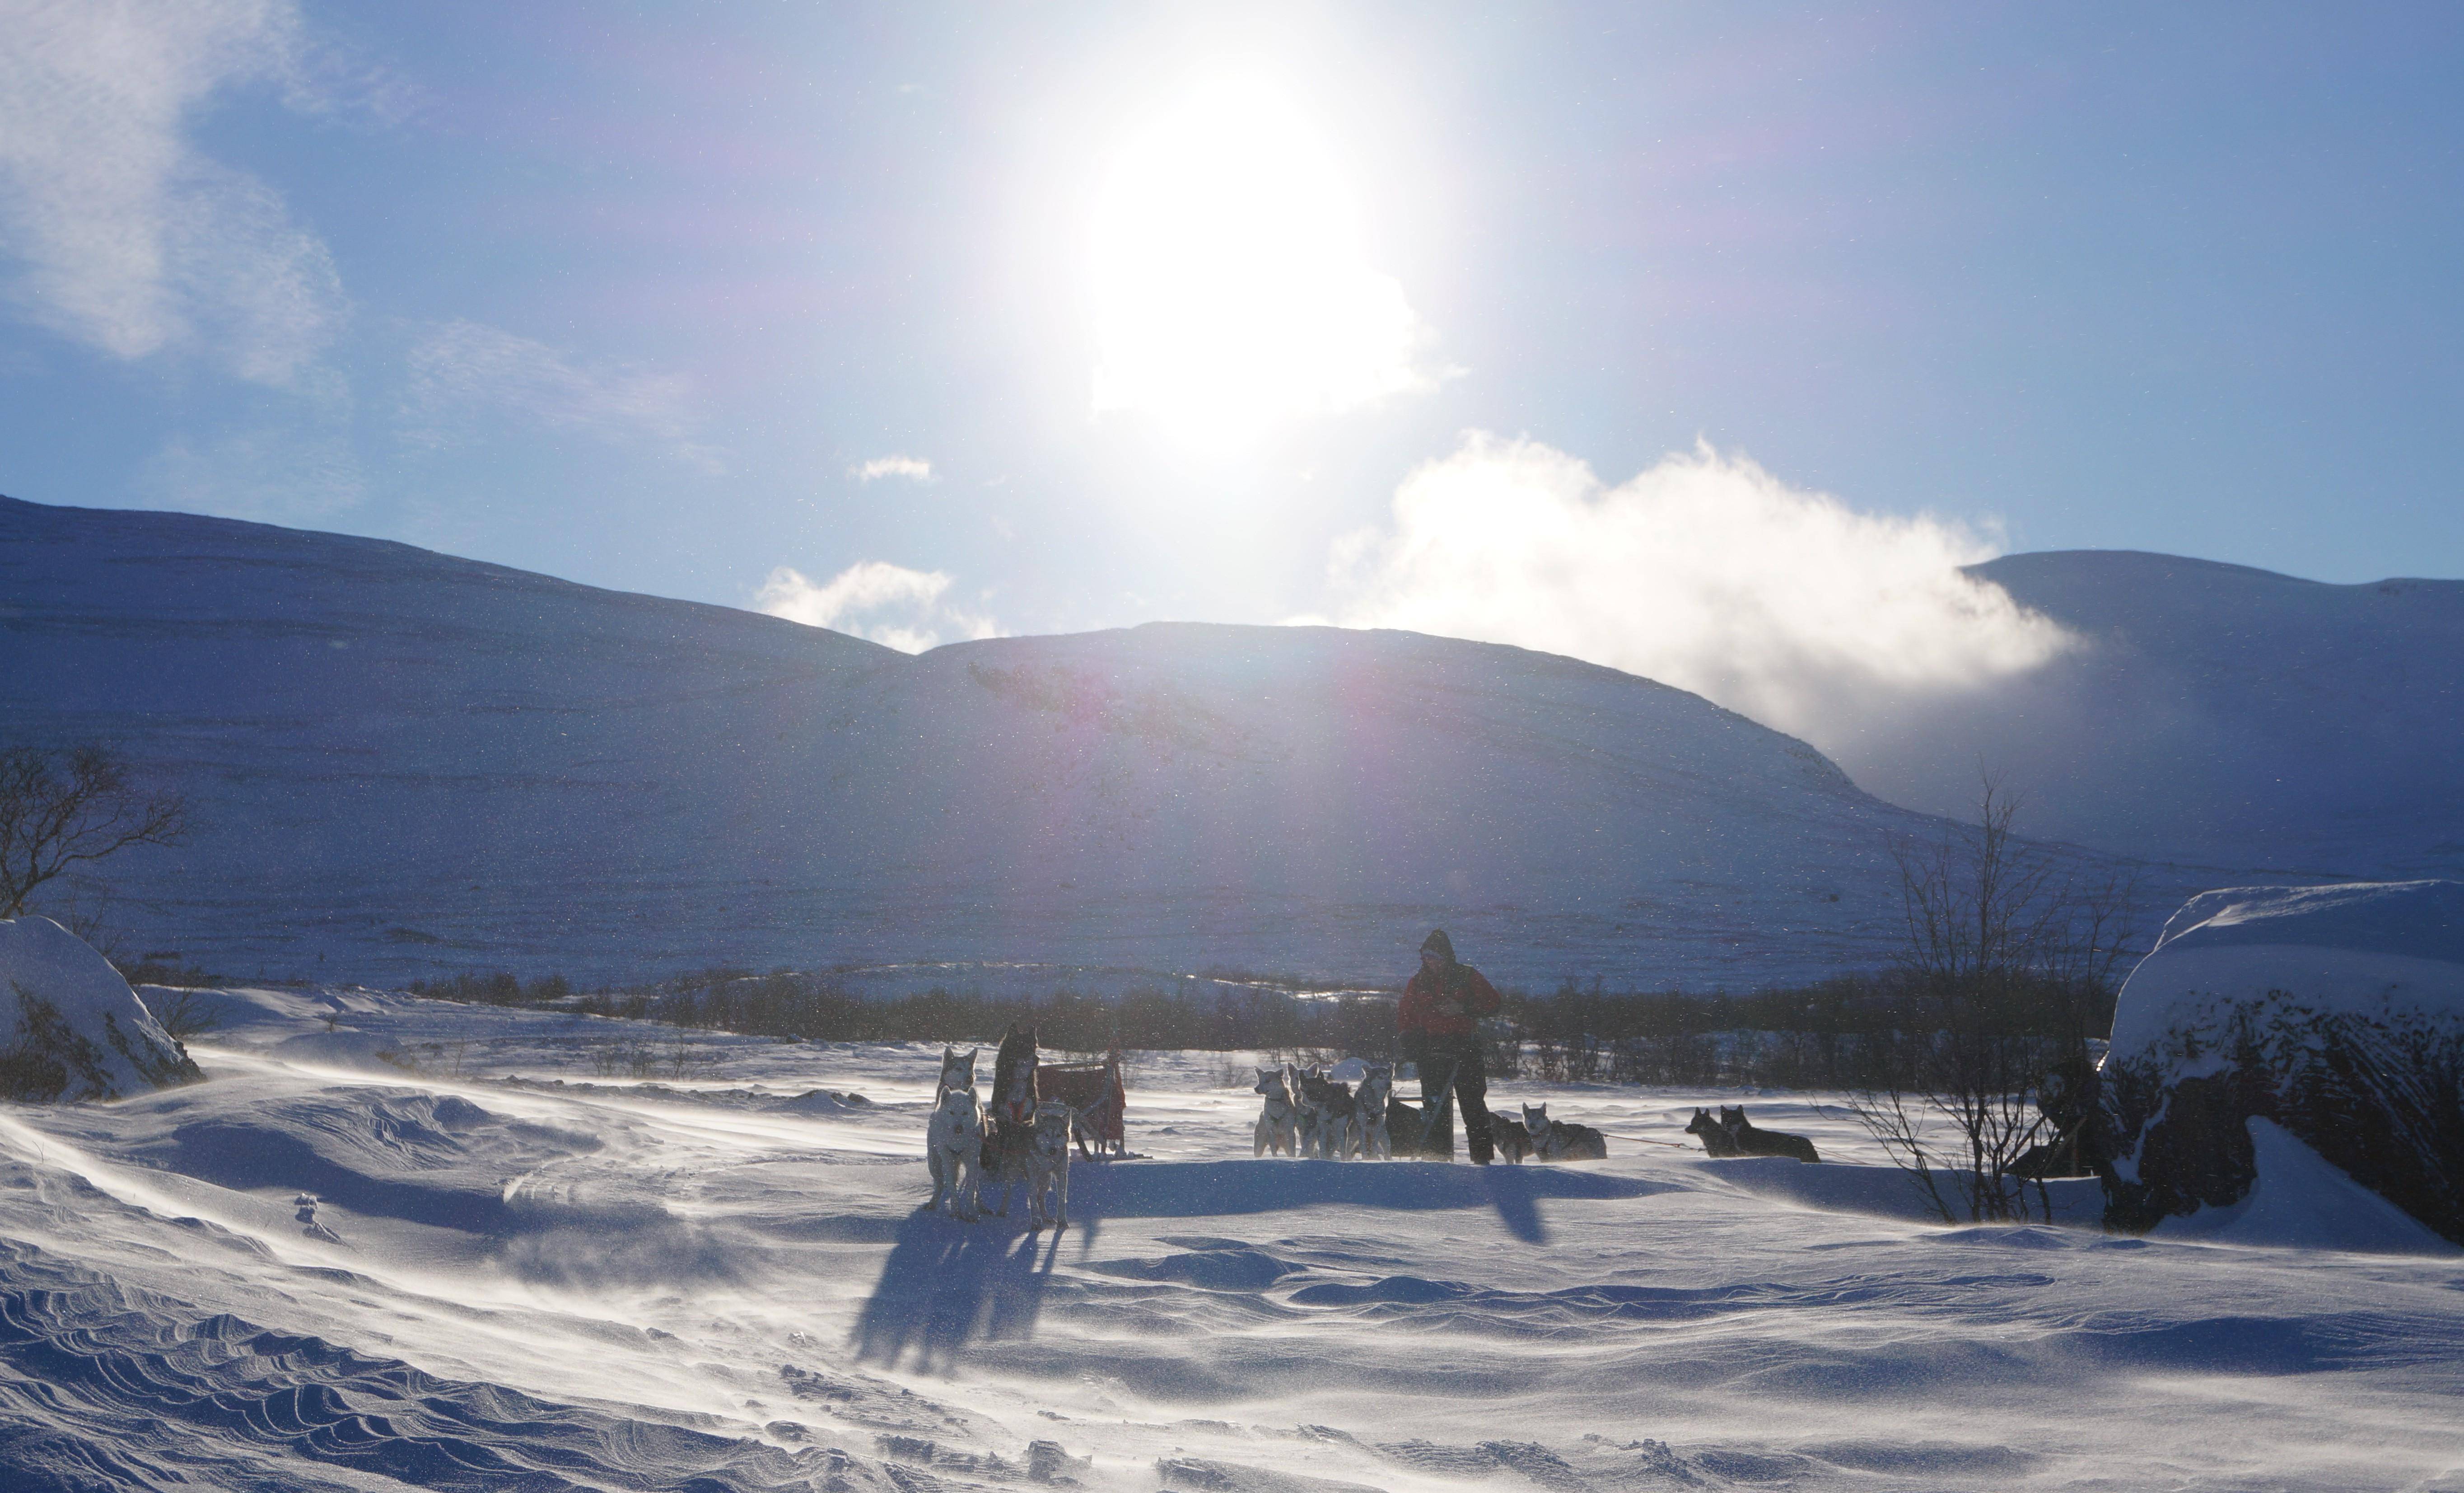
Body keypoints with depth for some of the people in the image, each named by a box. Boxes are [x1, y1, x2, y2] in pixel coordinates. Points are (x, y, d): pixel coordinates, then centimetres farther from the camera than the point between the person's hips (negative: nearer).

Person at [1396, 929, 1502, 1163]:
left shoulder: (1467, 976, 6)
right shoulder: (1418, 983, 14)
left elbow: (1494, 1003, 4)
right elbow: (1405, 1017, 18)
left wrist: (1464, 1009, -10)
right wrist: (1411, 1039, 2)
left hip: (1465, 1048, -2)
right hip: (1431, 1051, 2)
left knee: (1473, 1103, -5)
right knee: (1434, 1107, -4)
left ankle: (1482, 1157, -2)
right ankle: (1436, 1158, -2)